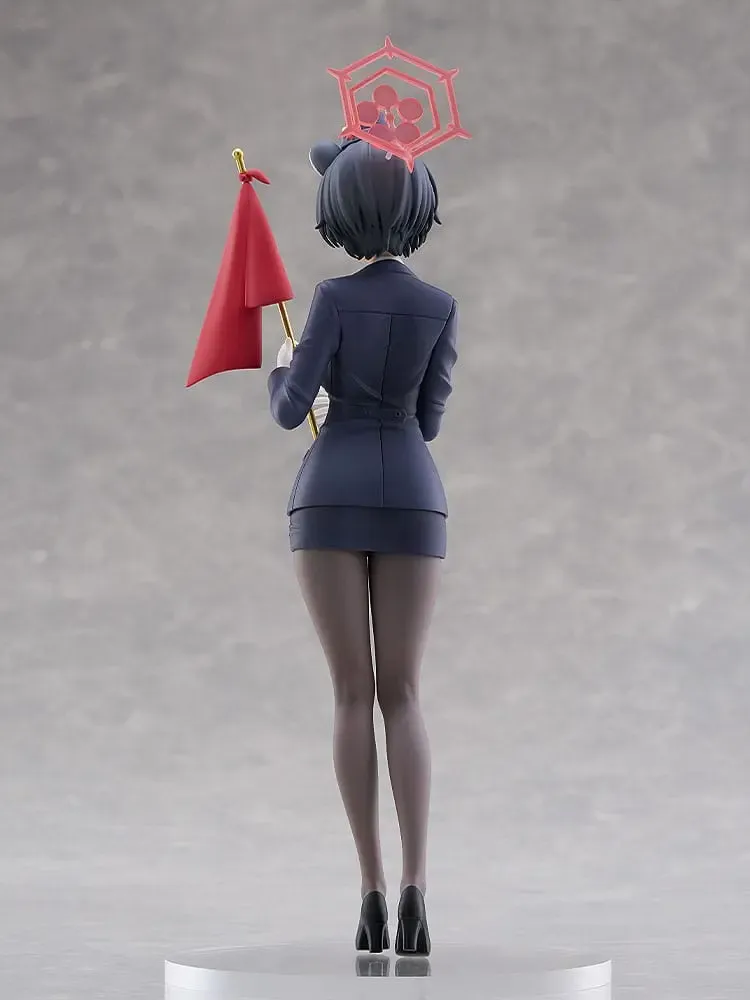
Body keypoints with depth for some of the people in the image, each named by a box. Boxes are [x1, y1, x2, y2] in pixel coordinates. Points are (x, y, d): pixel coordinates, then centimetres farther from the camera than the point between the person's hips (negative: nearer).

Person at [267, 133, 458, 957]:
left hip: (332, 498, -2)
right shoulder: (441, 308, 2)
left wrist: (284, 375, 17)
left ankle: (372, 892, -5)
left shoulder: (334, 298, -7)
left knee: (352, 696, 2)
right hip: (410, 503, 2)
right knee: (402, 697, 5)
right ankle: (414, 888, -12)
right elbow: (425, 422, 9)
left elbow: (290, 411, -7)